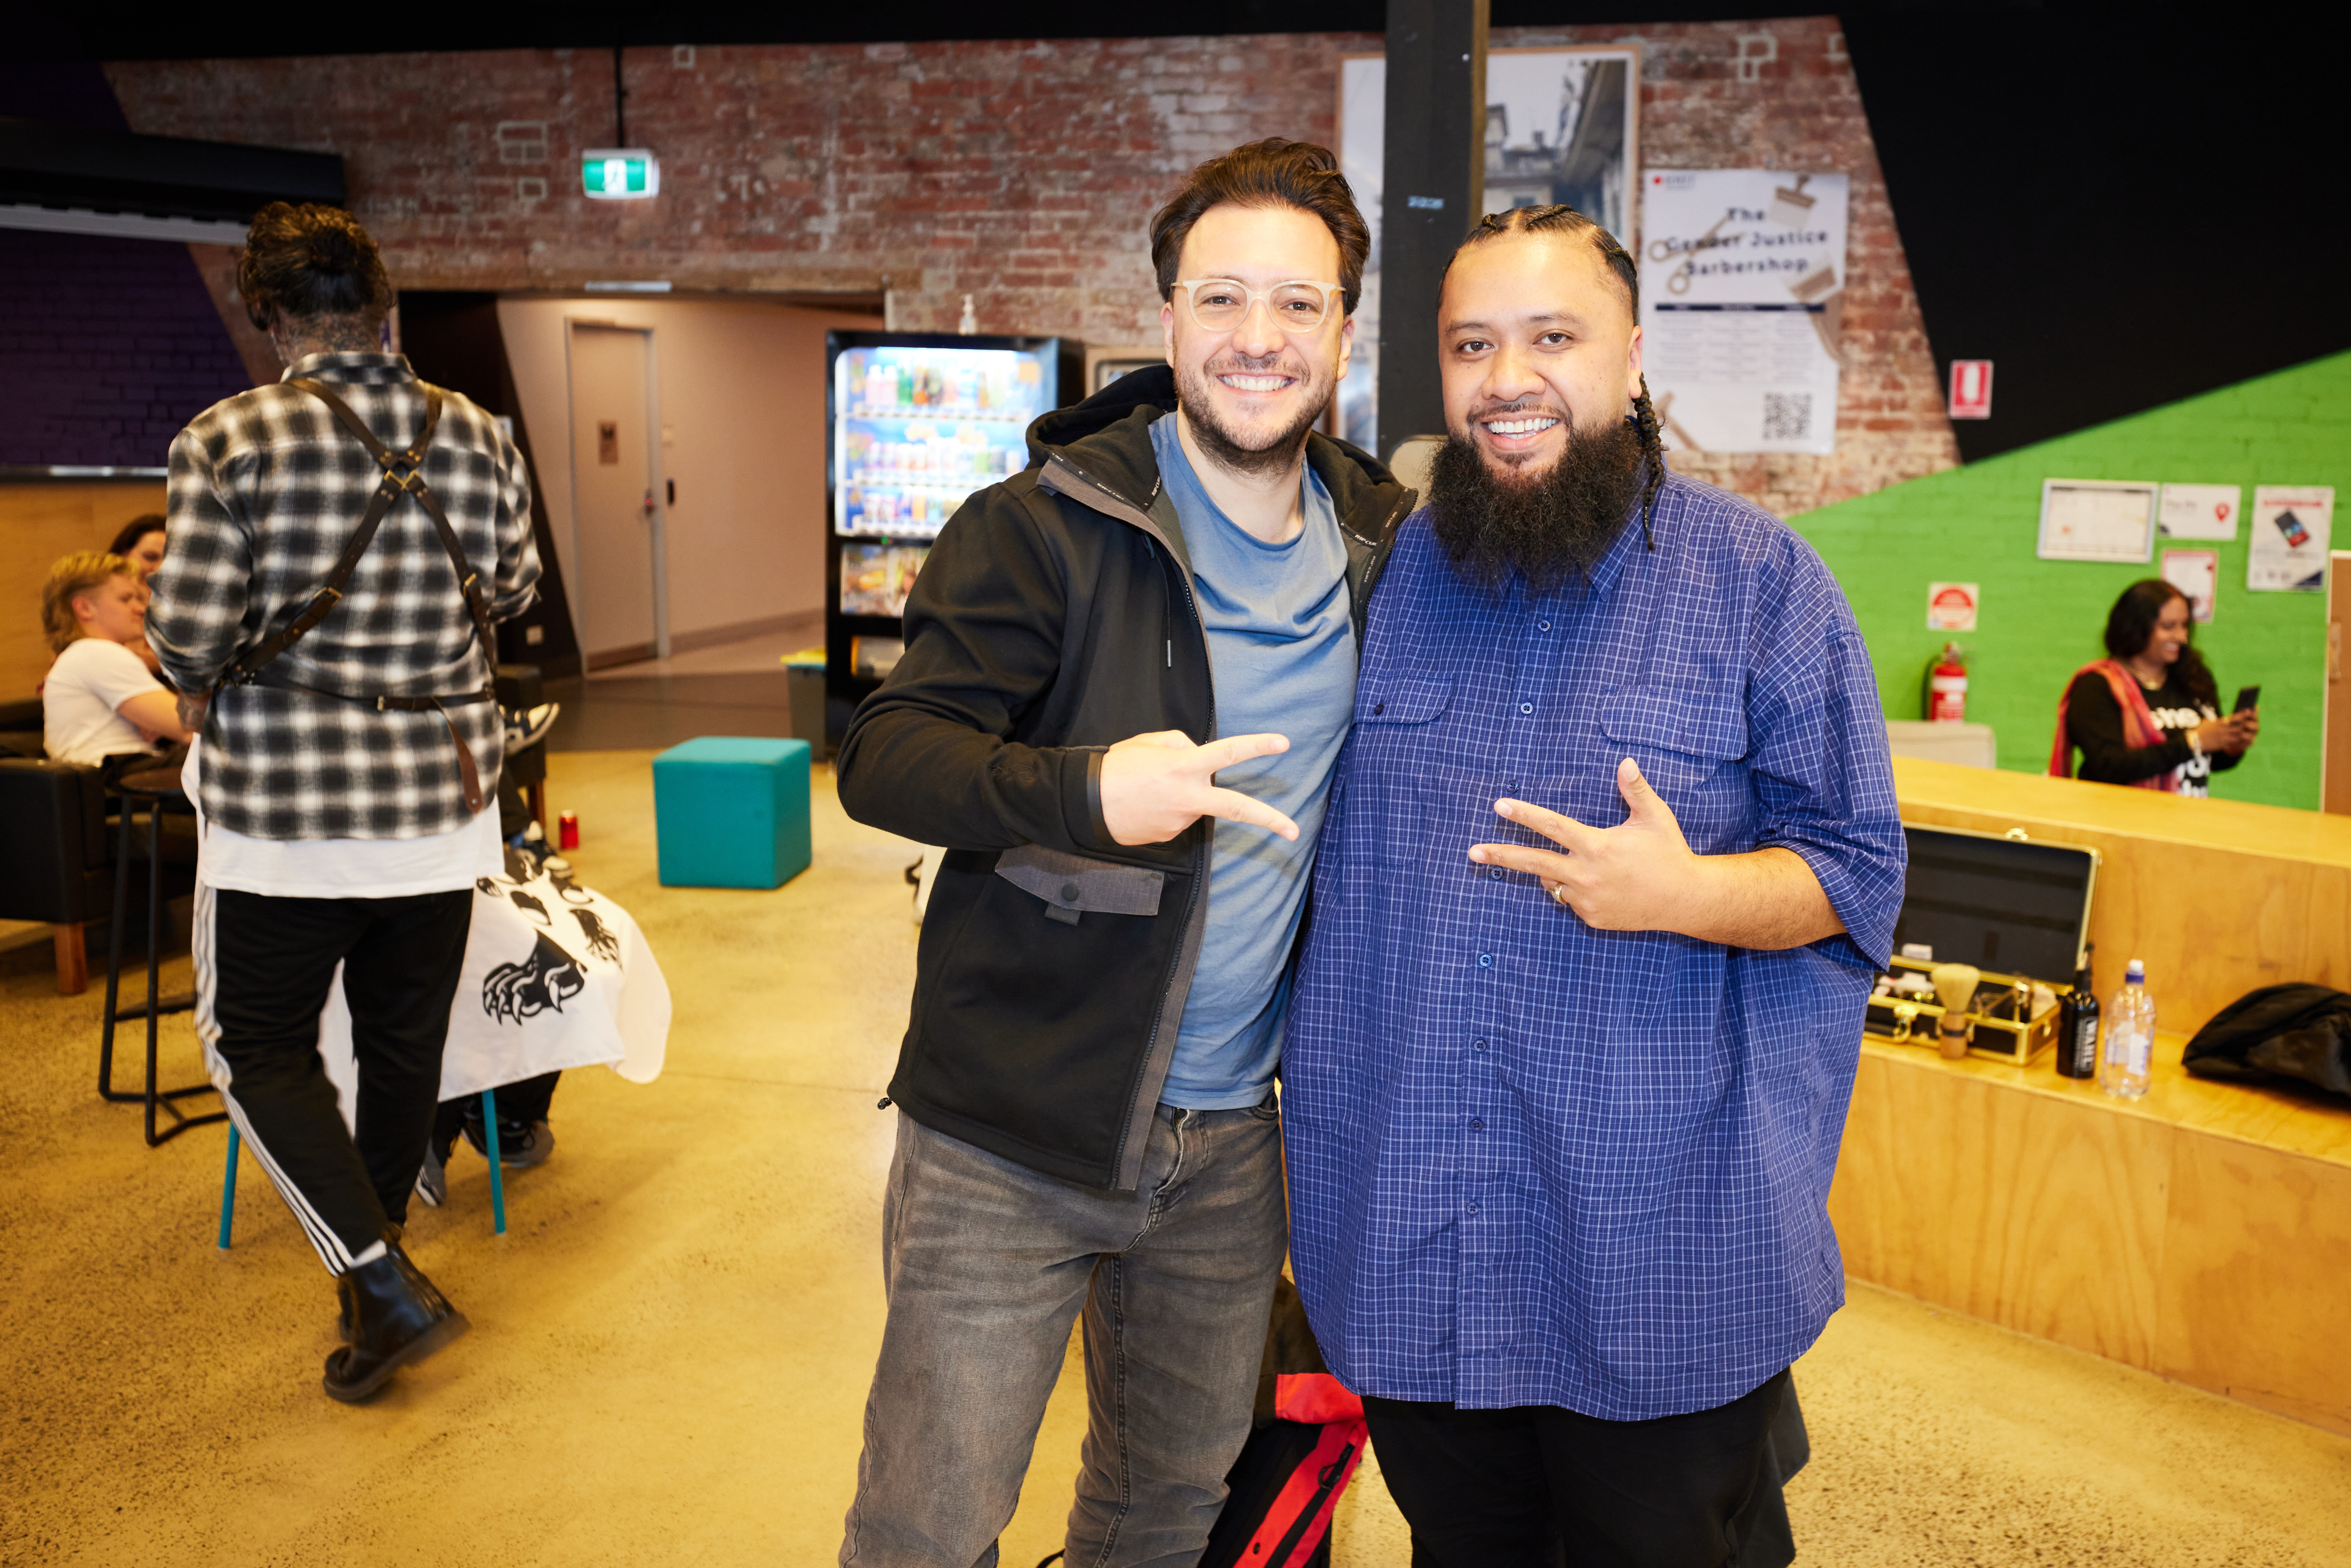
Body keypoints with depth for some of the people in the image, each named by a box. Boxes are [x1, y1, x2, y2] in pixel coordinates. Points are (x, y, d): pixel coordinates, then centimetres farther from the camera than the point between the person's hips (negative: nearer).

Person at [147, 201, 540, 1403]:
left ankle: (383, 1281, 2)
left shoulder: (229, 442, -12)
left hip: (285, 810, -4)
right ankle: (377, 1279, 30)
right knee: (406, 1047, 15)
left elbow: (189, 639, -12)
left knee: (257, 1049, 12)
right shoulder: (475, 436, 0)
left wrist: (202, 688, 10)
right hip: (445, 800, 4)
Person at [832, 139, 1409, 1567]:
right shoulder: (1040, 529, -11)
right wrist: (1083, 791, -32)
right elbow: (885, 756, -16)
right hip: (1012, 1137, -4)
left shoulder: (1382, 542, 5)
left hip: (1229, 1144, 5)